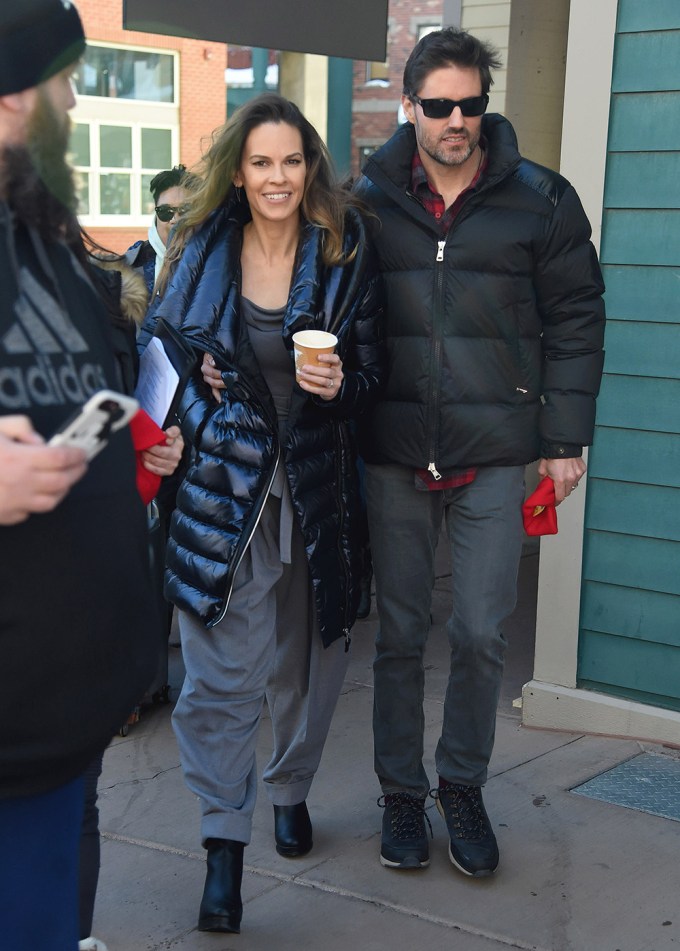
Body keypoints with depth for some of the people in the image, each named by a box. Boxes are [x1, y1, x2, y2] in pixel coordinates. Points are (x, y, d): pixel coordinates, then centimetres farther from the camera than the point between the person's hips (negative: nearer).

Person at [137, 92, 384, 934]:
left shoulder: (344, 254, -1)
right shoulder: (203, 252, 1)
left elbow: (371, 369, 3)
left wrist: (342, 385, -17)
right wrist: (195, 380, -4)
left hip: (316, 481, 1)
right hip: (224, 477, -1)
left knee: (307, 654, 14)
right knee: (223, 665, -4)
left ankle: (291, 791, 39)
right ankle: (225, 840, 8)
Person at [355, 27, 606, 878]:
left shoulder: (539, 199, 0)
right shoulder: (369, 200, 3)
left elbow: (575, 321, 4)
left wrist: (565, 439, 0)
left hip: (494, 456, -1)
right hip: (393, 456, 1)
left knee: (481, 633, 3)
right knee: (399, 632, 9)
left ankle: (462, 786, 25)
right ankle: (401, 793, 25)